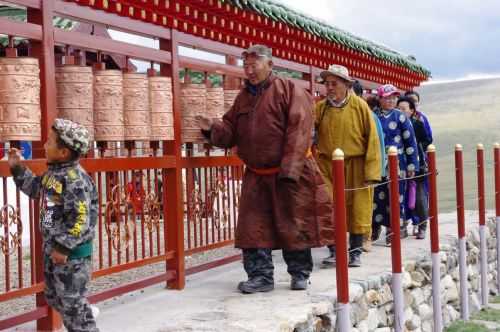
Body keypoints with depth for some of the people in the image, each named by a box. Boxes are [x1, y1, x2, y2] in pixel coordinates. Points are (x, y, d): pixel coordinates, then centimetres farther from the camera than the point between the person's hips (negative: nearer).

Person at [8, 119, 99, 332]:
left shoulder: (75, 180, -23)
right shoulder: (53, 173, 7)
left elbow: (80, 219, -26)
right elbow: (35, 188, 28)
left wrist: (64, 247, -24)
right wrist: (17, 168, 21)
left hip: (72, 252, -10)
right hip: (52, 247, 10)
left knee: (71, 301, -3)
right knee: (54, 297, 20)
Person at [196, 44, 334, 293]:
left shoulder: (290, 90, -5)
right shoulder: (243, 97, 14)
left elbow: (299, 131, -14)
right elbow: (230, 133, 14)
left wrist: (289, 169, -20)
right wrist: (213, 128, -8)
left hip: (290, 176, -5)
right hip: (256, 177, 5)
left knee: (295, 226, 4)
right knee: (253, 227, 2)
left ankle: (300, 274, 19)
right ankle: (260, 276, 12)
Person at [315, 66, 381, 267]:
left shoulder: (360, 106, -3)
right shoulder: (320, 107, 2)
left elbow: (372, 139, -4)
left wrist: (371, 171, -8)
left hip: (355, 166, -1)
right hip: (328, 166, 1)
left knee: (357, 210, 4)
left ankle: (355, 252, 17)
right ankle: (334, 250, 12)